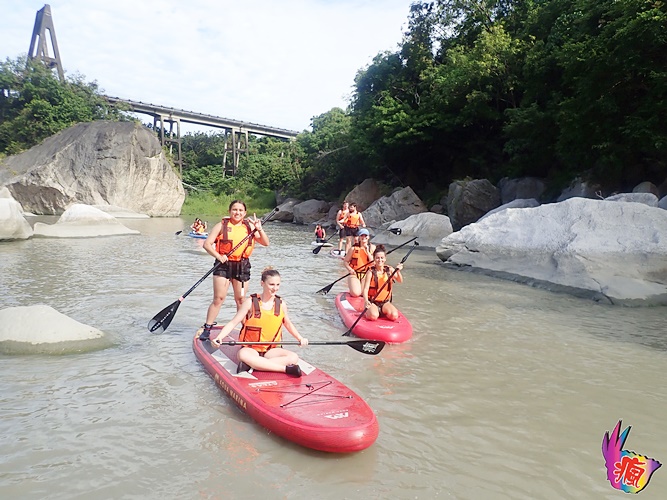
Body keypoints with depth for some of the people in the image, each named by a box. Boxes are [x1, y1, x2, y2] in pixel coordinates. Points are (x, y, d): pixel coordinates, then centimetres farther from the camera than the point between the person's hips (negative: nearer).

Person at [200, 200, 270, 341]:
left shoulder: (249, 226, 7)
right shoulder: (222, 225, -1)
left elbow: (266, 243, 5)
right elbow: (207, 244, -4)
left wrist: (259, 229, -11)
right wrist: (218, 256, -18)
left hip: (242, 265, 2)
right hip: (223, 264, -2)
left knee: (241, 299, 9)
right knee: (218, 298, -5)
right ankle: (207, 329, 5)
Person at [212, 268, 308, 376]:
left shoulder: (281, 304, 3)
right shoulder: (251, 302, -6)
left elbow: (288, 324, 20)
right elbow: (233, 323, -6)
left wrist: (300, 338, 8)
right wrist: (219, 337, -21)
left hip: (271, 350, 3)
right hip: (250, 349, -3)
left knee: (294, 357, -25)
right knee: (243, 355, -39)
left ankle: (252, 365, -28)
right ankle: (285, 369, -34)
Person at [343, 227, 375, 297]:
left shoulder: (372, 248, 5)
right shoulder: (354, 248, 0)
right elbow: (345, 261, 6)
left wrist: (367, 252, -12)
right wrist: (350, 269, -12)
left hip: (367, 275, 1)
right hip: (354, 274, -1)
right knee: (356, 293, -22)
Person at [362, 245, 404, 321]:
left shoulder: (390, 270, 2)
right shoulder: (371, 272, -8)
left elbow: (400, 281, -9)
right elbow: (366, 288, -13)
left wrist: (398, 272, -29)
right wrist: (366, 301, -31)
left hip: (386, 302, 3)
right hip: (372, 302, -3)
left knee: (394, 316, -24)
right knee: (373, 316, -32)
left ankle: (382, 311, 8)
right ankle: (367, 311, 4)